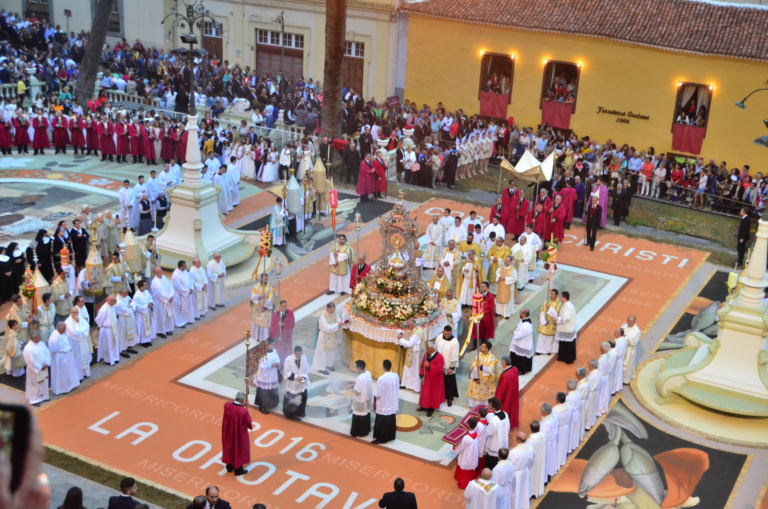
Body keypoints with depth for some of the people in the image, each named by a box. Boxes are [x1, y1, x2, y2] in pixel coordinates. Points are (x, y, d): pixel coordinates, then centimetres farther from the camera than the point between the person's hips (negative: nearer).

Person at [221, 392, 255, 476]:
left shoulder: (227, 405, -20)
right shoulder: (243, 411, -35)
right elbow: (249, 424, -19)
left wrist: (240, 405, -3)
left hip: (228, 433, 5)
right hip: (239, 435, -5)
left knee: (229, 448, 26)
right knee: (239, 450, 18)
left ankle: (229, 466, 45)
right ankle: (238, 469, 35)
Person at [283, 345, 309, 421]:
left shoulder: (304, 359, -10)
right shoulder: (288, 359, -18)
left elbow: (306, 371, -1)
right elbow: (286, 372, -13)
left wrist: (304, 377, -18)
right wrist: (295, 376, -23)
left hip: (302, 385, 3)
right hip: (292, 384, -3)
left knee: (302, 398, 15)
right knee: (291, 400, 5)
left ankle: (300, 413, 36)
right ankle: (291, 414, 21)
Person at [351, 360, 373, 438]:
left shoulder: (360, 378, -31)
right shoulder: (368, 373, -6)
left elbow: (357, 391, -26)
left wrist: (353, 388, -6)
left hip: (360, 401, -8)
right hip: (368, 398, 8)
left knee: (358, 417, 9)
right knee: (366, 415, 22)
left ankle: (356, 433, 21)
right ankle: (366, 430, 36)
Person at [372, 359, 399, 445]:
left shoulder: (381, 379, -27)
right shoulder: (396, 376, -9)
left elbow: (377, 394, -19)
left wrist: (375, 402, -1)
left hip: (383, 406, -6)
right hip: (393, 404, 6)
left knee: (382, 423, 9)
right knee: (391, 421, 20)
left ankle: (381, 439, 19)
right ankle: (390, 436, 33)